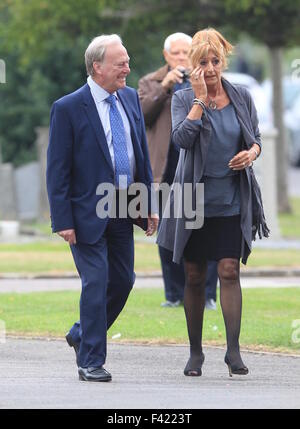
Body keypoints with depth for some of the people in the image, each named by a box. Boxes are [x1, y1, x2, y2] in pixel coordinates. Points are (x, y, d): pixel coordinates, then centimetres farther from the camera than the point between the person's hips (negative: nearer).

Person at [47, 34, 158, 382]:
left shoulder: (130, 98, 8)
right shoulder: (68, 108, -11)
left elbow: (142, 154, 15)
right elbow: (57, 170, -10)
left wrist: (149, 204, 9)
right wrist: (63, 220, -15)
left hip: (123, 209, 6)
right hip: (88, 212, -6)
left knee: (122, 280, 11)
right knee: (96, 283, -7)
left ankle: (81, 335, 33)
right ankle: (90, 361, 2)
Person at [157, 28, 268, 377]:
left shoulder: (241, 96, 5)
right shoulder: (184, 99, -2)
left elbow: (256, 138, 14)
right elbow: (181, 138, -19)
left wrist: (252, 152, -8)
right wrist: (202, 99, -18)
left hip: (232, 201, 0)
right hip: (194, 200, 0)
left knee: (229, 270, -11)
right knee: (194, 277, 7)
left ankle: (233, 351, -13)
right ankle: (195, 352, 17)